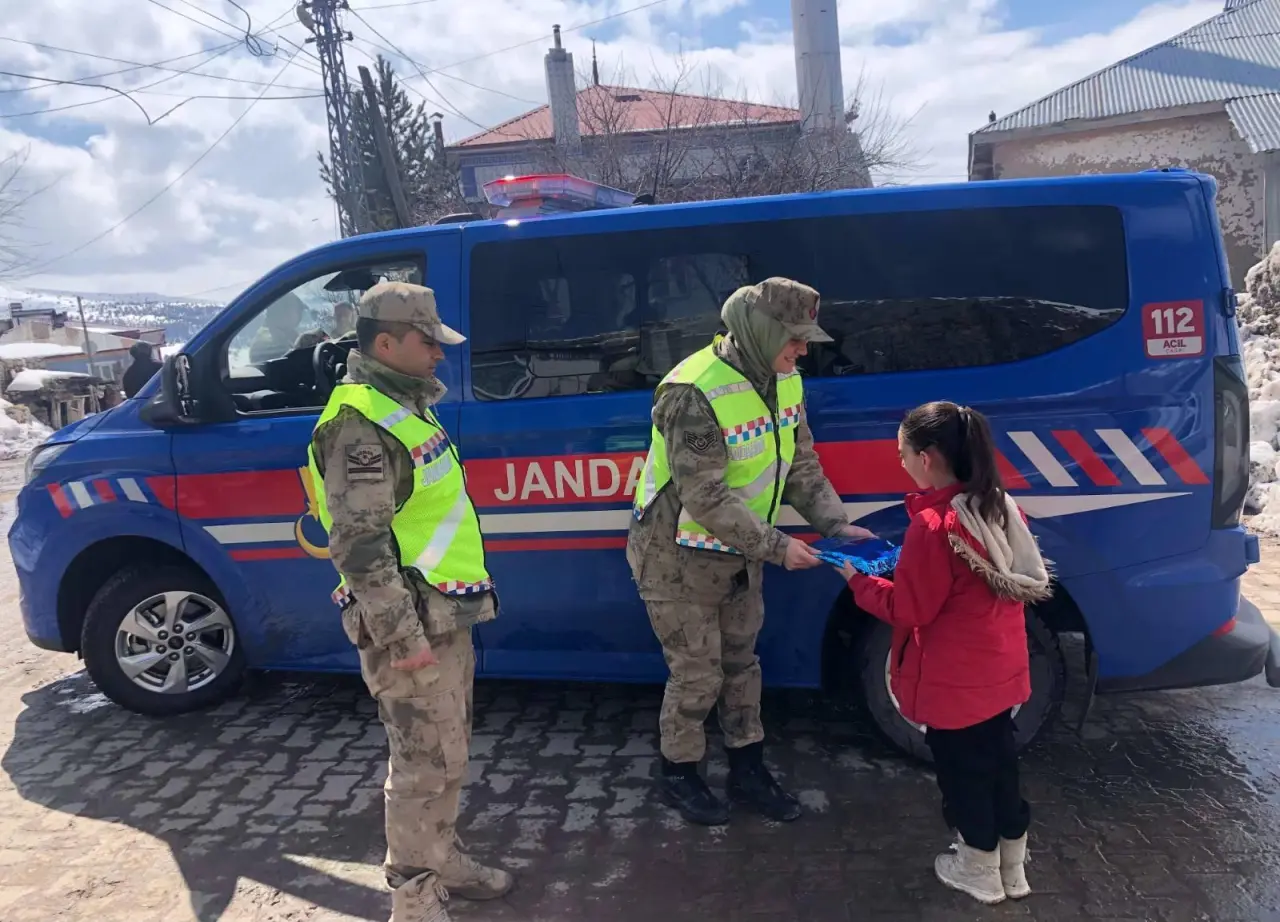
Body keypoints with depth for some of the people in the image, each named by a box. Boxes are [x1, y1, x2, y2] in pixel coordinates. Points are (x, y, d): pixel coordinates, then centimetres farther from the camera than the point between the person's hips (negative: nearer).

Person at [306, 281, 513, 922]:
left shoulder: (405, 407, 14)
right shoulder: (363, 425, -19)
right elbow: (359, 546, -24)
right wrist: (402, 636, -23)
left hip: (444, 615, 10)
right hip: (412, 627, -10)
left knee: (447, 758, 21)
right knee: (424, 766, 1)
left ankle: (443, 862, 37)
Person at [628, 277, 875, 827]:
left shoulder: (783, 383, -1)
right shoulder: (695, 394, -29)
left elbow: (802, 466, 7)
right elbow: (705, 499, -30)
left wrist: (835, 524, -5)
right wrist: (777, 548, -27)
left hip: (740, 552, 8)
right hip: (679, 558, -8)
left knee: (740, 662, 18)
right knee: (697, 674, 4)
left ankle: (748, 772, 34)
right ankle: (678, 775, 28)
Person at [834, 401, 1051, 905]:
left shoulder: (932, 526, -26)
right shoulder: (1003, 508, -1)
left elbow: (908, 609, -19)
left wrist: (859, 580, -5)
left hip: (954, 682, -8)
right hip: (1001, 671, 8)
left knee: (963, 772, 12)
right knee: (999, 763, 21)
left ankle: (979, 873, 29)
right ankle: (1012, 868, 36)